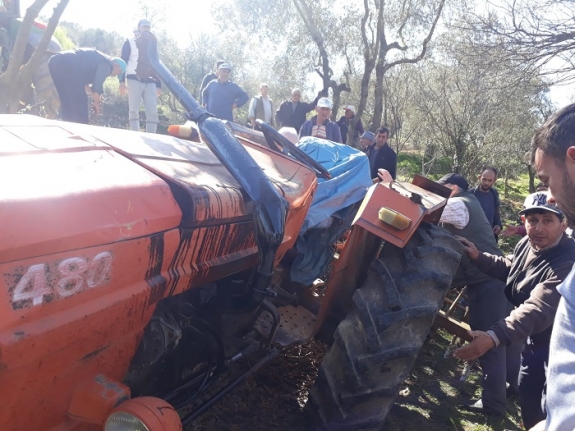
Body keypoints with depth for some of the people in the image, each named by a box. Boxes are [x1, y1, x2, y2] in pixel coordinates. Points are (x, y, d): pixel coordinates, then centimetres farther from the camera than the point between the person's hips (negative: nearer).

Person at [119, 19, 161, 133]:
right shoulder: (130, 42, 12)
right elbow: (123, 62, 5)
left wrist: (158, 85, 13)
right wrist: (122, 81, -8)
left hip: (150, 82, 3)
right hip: (134, 80, -3)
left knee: (153, 111, -10)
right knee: (134, 110, -6)